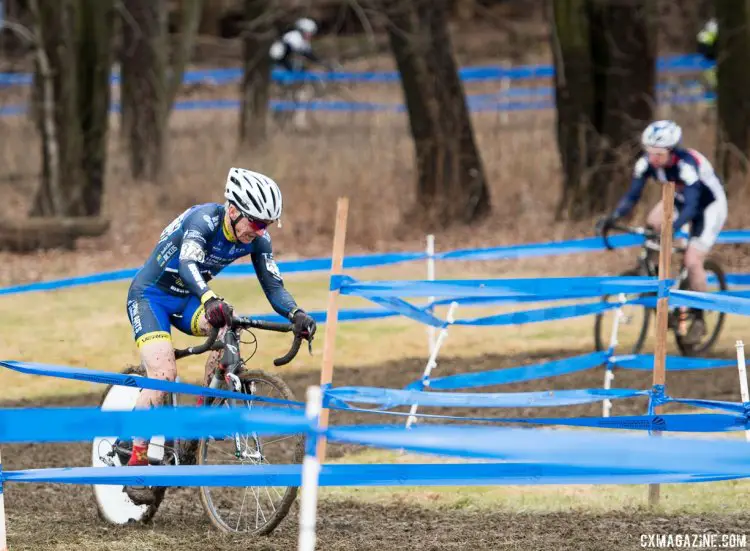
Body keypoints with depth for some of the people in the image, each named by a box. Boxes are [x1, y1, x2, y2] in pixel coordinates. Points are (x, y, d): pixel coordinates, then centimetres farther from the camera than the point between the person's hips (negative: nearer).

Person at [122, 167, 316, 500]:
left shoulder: (257, 240, -10)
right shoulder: (205, 219, -28)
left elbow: (273, 286, -10)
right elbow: (187, 264, -45)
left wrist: (296, 314, -31)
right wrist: (210, 300, -63)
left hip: (186, 299, 6)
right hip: (150, 295, -6)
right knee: (163, 373, -24)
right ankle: (137, 461, -14)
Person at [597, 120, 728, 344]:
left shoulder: (687, 164, -39)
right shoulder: (646, 162, -22)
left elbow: (690, 207, -45)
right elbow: (632, 196, -18)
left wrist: (671, 229, -61)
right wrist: (612, 219, -34)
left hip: (709, 206, -7)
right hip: (678, 200, 7)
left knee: (692, 261, -15)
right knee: (652, 224, -18)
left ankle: (699, 320, 2)